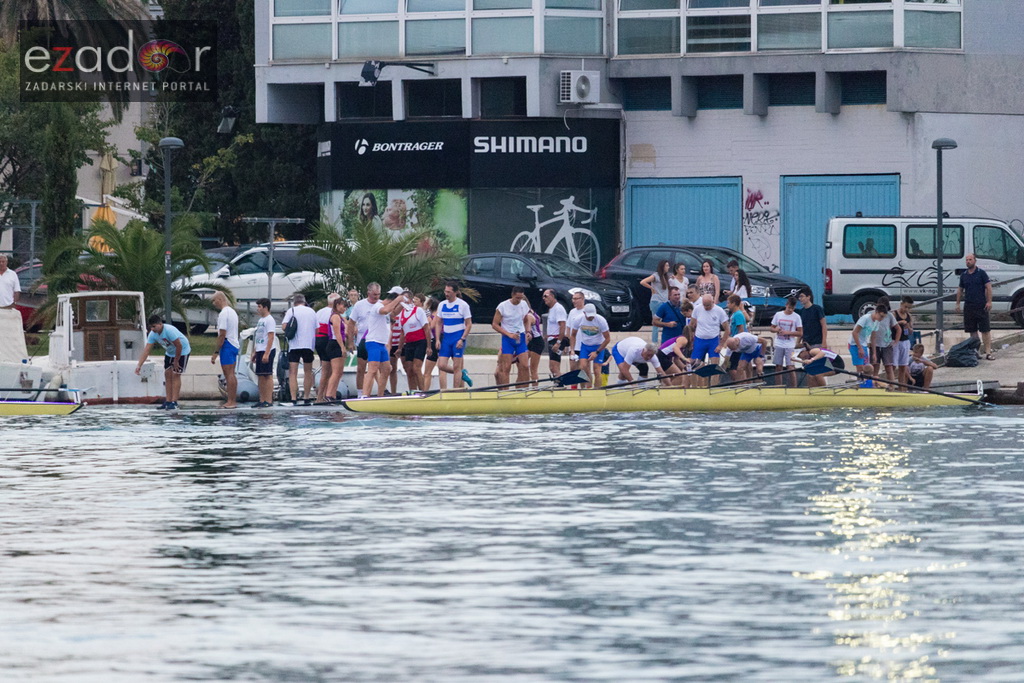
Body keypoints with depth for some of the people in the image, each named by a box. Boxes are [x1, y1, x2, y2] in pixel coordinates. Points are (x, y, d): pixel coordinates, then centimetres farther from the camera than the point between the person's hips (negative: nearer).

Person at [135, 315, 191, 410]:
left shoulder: (170, 330, -35)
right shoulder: (153, 334, -14)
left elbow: (179, 346, -28)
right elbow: (146, 350, -14)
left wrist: (176, 361, -18)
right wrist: (139, 365, -22)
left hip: (182, 351, -7)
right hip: (170, 352, 7)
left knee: (175, 375, -11)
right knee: (167, 374, 1)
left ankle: (174, 402, -11)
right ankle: (168, 402, 5)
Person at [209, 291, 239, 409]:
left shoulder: (223, 314, -15)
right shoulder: (232, 312, 17)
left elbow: (222, 335, -19)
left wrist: (216, 352, -16)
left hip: (227, 346, -10)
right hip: (234, 345, 10)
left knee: (228, 374, -10)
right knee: (232, 375, 13)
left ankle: (230, 402, -11)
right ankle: (233, 400, 14)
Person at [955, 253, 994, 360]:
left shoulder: (981, 273, -1)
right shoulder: (963, 275, 11)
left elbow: (988, 287, -4)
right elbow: (960, 290, 19)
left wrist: (989, 301, -12)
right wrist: (958, 303, 14)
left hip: (981, 306, -5)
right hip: (968, 306, 5)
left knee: (985, 330, -6)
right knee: (972, 331, 7)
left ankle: (988, 352, -8)